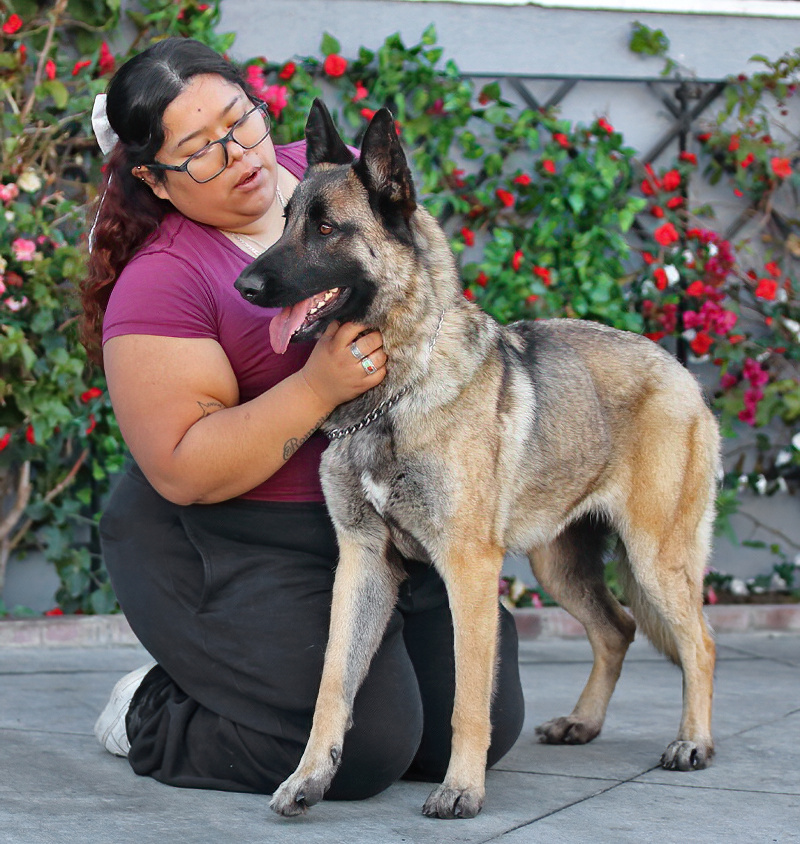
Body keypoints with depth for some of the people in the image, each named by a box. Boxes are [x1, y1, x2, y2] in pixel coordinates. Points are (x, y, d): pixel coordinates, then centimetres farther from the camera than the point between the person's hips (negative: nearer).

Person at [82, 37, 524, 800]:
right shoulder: (159, 284, -20)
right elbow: (185, 471, -22)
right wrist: (317, 389, -33)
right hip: (235, 549, -7)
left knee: (480, 730, 3)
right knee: (365, 751, -18)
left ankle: (228, 677, 22)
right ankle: (150, 715, 7)